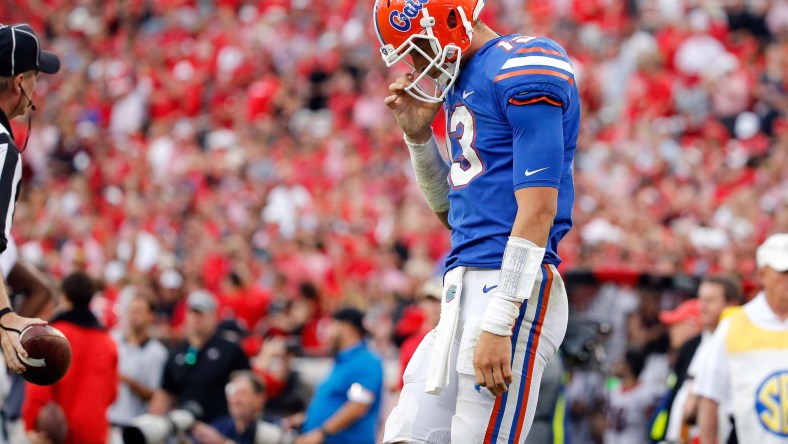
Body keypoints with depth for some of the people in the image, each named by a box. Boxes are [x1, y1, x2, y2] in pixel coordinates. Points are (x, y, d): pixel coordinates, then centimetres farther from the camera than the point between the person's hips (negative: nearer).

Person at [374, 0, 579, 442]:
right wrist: (418, 136, 12)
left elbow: (538, 209, -18)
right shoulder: (458, 85, 18)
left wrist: (498, 325, -22)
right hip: (463, 288, 9)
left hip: (512, 289, -9)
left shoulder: (523, 68, -11)